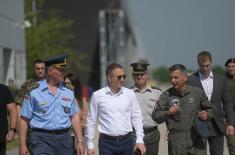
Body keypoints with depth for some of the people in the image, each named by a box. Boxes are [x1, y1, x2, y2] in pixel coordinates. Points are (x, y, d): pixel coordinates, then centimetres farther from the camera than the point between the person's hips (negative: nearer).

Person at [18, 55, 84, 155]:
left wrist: (80, 141, 8)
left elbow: (74, 117, 14)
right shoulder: (34, 91, -1)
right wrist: (22, 145, -4)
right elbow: (24, 119, 0)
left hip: (64, 138, 4)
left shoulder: (68, 91, 11)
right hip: (42, 139, -4)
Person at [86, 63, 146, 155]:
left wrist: (139, 140, 0)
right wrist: (90, 145, 1)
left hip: (126, 141, 2)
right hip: (107, 142, -2)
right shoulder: (97, 95, 0)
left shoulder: (130, 94, 5)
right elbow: (91, 121, 4)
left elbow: (137, 117, 9)